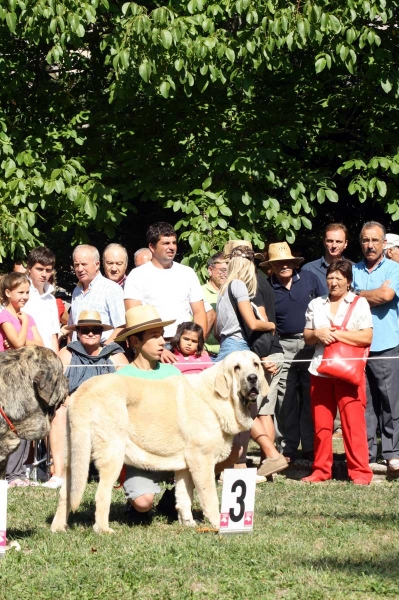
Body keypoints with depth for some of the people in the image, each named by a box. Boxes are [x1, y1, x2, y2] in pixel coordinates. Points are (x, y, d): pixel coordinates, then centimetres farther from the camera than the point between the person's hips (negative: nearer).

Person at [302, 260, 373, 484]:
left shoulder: (359, 303, 4)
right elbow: (307, 338, 20)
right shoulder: (316, 304, 17)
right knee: (321, 423, 4)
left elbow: (366, 337, -6)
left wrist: (336, 334, -10)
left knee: (353, 422, -8)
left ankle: (360, 471, -4)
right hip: (320, 371, 4)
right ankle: (321, 470, 11)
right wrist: (317, 333, -3)